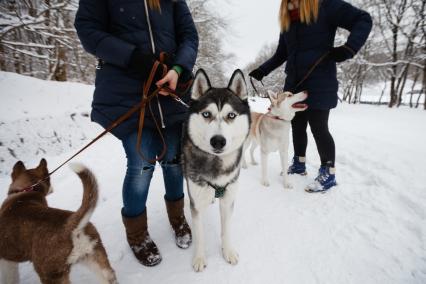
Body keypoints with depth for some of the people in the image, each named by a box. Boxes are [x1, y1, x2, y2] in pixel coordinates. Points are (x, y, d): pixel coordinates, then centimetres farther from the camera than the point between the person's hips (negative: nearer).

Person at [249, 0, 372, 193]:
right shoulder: (287, 21, 15)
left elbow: (363, 20, -4)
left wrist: (349, 48, -21)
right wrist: (262, 70, 11)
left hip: (319, 84, -6)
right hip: (293, 84, 6)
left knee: (319, 128, -4)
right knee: (297, 126, 10)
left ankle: (328, 174, 10)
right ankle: (299, 164, 27)